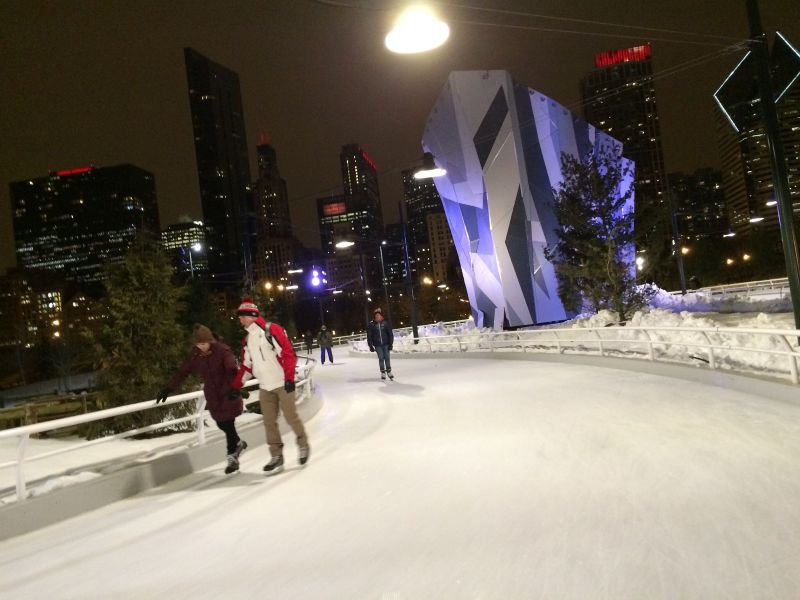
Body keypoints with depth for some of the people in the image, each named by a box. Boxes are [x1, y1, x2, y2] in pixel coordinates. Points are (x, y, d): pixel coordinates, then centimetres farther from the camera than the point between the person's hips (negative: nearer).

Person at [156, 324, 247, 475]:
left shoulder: (222, 350, -17)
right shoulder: (195, 355, -1)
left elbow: (232, 369, -30)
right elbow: (182, 372, 5)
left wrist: (234, 387, -46)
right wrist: (167, 389, 3)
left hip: (228, 394, -5)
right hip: (212, 396, 5)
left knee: (228, 425, -5)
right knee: (222, 424, 10)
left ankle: (232, 457, 8)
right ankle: (238, 443, 36)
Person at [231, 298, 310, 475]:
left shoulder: (272, 330, -10)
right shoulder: (247, 339, 13)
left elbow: (289, 354, -14)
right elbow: (246, 366, 18)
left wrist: (289, 377, -20)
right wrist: (236, 386, 12)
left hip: (282, 384, -6)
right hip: (265, 387, 6)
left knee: (291, 417, 0)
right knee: (269, 422, 2)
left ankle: (303, 445, 23)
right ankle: (276, 457, 10)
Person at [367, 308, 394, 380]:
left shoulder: (386, 323, -5)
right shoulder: (371, 324, -5)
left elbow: (390, 334, -3)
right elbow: (369, 336, -1)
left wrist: (390, 344, -6)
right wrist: (370, 346, -3)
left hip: (386, 344, 0)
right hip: (377, 345, 0)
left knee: (387, 357, 3)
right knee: (381, 358, 1)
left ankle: (389, 371, 18)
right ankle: (383, 372, 13)